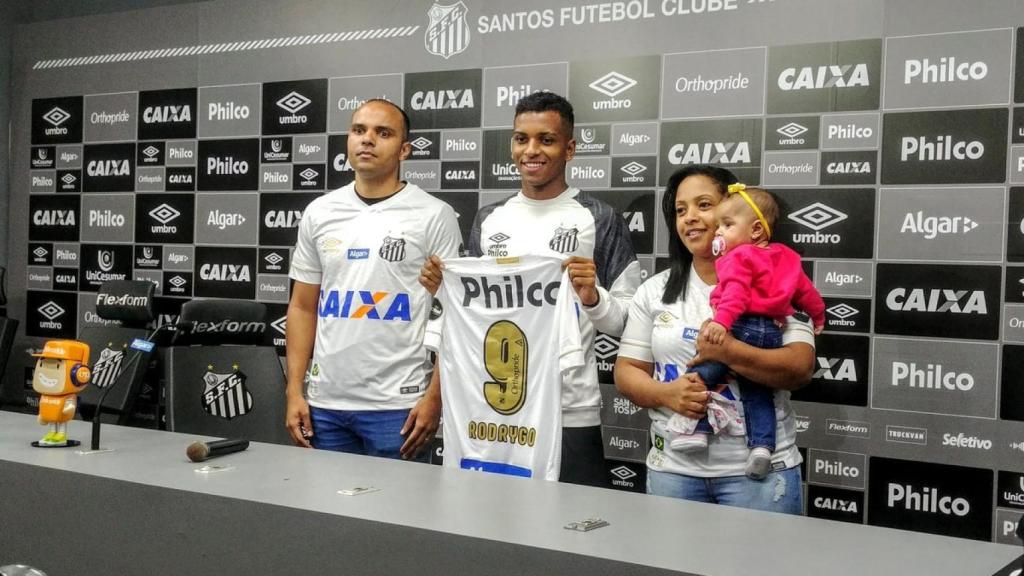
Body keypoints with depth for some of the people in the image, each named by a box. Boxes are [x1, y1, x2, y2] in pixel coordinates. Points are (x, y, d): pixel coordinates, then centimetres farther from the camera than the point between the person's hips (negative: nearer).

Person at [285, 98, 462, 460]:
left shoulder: (434, 216, -3)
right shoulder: (319, 213, 9)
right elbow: (303, 307, 13)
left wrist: (435, 397, -12)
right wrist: (294, 390, 5)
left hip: (397, 406, -4)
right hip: (324, 404, 4)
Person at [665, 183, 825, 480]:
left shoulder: (739, 257, -3)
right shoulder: (785, 258, 20)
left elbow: (736, 292, -21)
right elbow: (806, 290, 28)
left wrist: (722, 321, -34)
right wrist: (818, 315, 45)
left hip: (744, 328, -8)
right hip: (772, 332, 8)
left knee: (702, 368, -2)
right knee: (758, 392, 15)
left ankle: (693, 425, -8)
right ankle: (762, 445, 5)